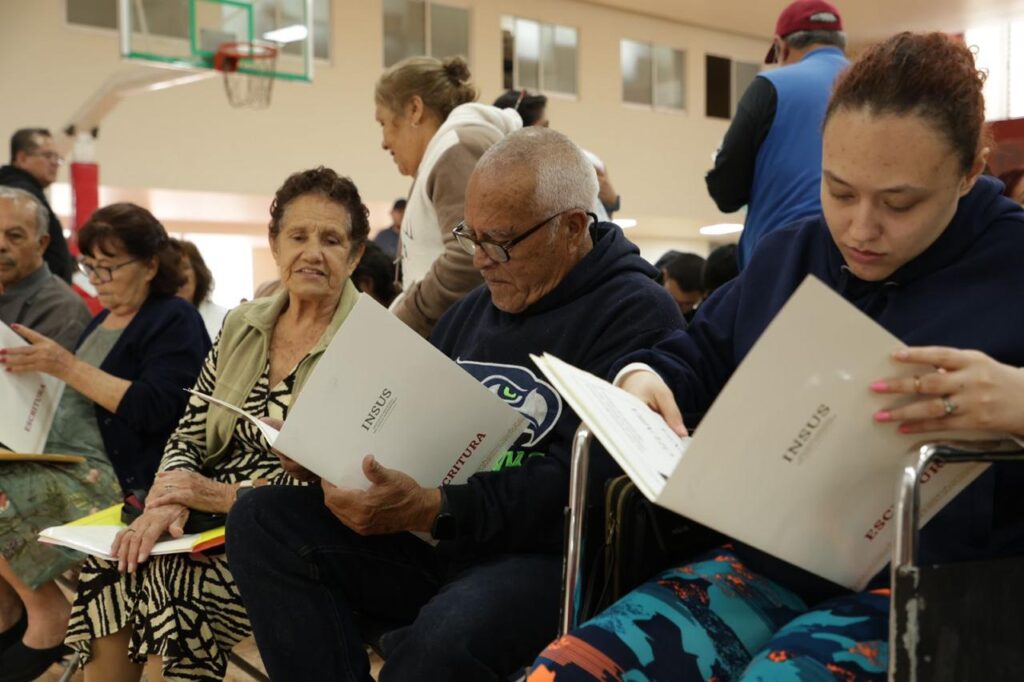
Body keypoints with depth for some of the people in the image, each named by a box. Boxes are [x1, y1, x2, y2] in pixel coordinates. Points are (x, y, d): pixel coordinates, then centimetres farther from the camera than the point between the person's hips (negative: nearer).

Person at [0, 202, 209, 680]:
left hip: (119, 477, -9)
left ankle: (47, 610, -4)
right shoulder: (103, 320, 20)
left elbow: (153, 410, -18)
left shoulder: (174, 322, -6)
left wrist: (66, 366, -20)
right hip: (67, 460, 9)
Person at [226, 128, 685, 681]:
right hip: (436, 537, 8)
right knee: (261, 522, -7)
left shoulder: (635, 315, -10)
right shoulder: (475, 308, 17)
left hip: (542, 554, -7)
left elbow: (581, 483, -20)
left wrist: (434, 509, -28)